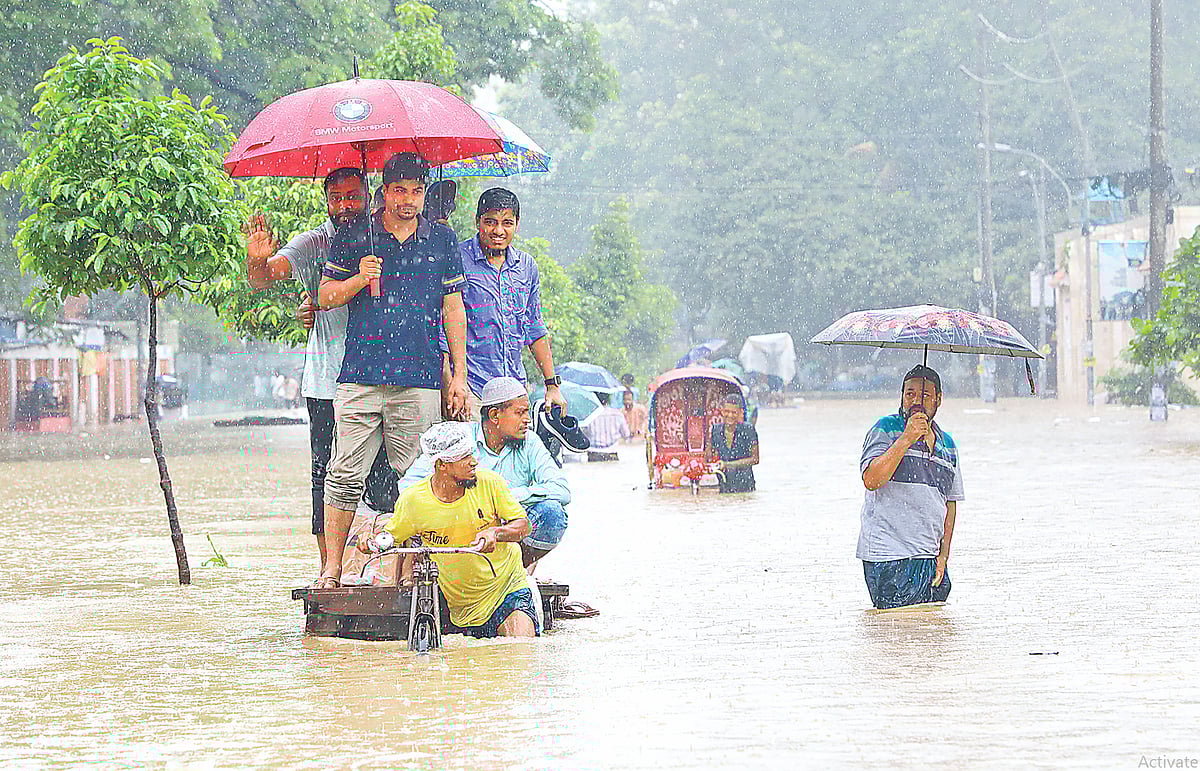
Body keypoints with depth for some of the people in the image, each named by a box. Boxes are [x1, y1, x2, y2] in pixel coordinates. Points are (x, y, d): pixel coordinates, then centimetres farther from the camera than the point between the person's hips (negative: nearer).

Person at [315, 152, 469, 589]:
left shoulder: (441, 240, 11)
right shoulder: (353, 237, 7)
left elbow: (453, 309, 14)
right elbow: (325, 295, 11)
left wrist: (459, 374, 10)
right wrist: (358, 279, -10)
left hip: (420, 379, 1)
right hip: (361, 376, -1)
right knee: (346, 475, -5)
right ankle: (332, 569, 0)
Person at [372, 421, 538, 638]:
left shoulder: (489, 483, -12)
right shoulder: (412, 501, -12)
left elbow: (523, 525, -5)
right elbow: (392, 537, 5)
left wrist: (495, 532, -25)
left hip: (508, 585, -1)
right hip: (463, 605, 1)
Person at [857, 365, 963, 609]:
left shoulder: (948, 445, 15)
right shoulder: (886, 429, -2)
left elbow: (950, 504, 18)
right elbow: (871, 480, -17)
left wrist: (943, 556, 7)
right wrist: (907, 439, -22)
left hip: (930, 560, 6)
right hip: (889, 558, -6)